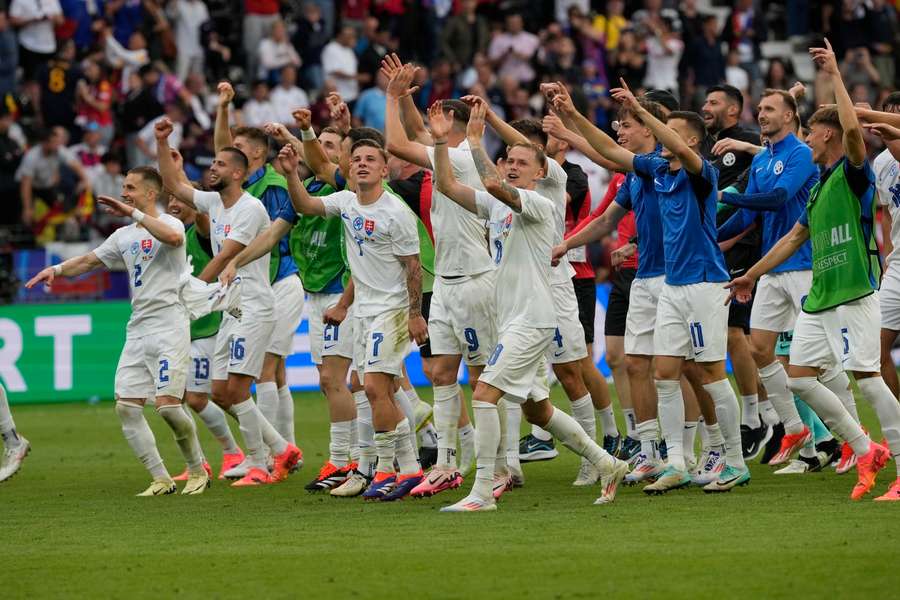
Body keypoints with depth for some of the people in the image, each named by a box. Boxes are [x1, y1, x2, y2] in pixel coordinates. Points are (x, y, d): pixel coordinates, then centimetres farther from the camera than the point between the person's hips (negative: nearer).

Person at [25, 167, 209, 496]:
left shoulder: (168, 222, -4)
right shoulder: (124, 236, 18)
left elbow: (173, 237, -29)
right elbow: (89, 260, 23)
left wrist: (133, 212, -26)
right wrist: (57, 269, 5)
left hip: (169, 329, -8)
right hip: (137, 330, 8)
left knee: (168, 404, -14)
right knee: (126, 407, -3)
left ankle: (198, 471, 6)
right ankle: (161, 480, 2)